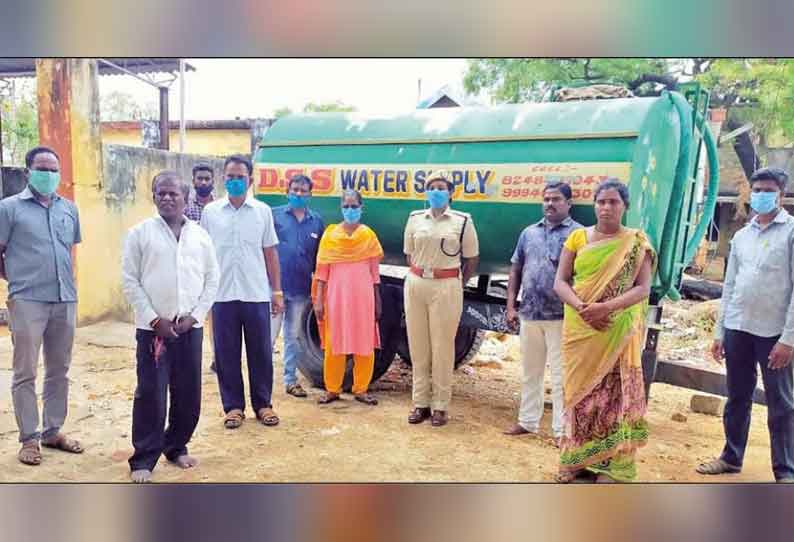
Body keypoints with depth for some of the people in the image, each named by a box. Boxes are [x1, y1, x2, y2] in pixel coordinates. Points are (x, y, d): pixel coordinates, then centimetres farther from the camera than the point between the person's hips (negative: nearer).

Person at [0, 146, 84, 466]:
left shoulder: (69, 209, 11)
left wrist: (68, 283, 13)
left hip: (65, 300, 5)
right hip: (28, 302, -4)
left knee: (59, 371, 12)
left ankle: (53, 431, 25)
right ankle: (29, 438, 14)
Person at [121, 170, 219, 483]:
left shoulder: (200, 235, 6)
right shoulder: (140, 233, -1)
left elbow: (212, 280, 7)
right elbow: (130, 281, -3)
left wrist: (195, 315, -4)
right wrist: (154, 319, -10)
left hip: (190, 327, 3)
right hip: (153, 327, -3)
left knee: (189, 394, 9)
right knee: (151, 394, -1)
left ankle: (176, 447, 28)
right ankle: (143, 458, 13)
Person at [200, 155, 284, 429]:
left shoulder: (262, 211, 4)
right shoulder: (210, 211, 4)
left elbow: (270, 253, 6)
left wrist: (277, 291, 3)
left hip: (257, 294, 0)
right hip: (222, 294, 0)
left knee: (261, 352, 7)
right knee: (226, 354, 6)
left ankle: (263, 404, 21)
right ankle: (233, 406, 20)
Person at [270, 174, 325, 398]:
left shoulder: (316, 220, 9)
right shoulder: (275, 215, 2)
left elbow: (319, 257, 12)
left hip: (301, 289, 3)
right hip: (275, 285, -3)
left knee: (293, 336, 13)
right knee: (269, 335, -2)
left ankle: (291, 380, 23)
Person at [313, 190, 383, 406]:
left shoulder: (369, 235, 5)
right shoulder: (330, 234, 3)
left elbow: (375, 272, 7)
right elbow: (322, 270, 2)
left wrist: (377, 302, 6)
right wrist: (319, 300, -4)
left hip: (362, 296, 1)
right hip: (336, 295, 0)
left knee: (364, 345, 4)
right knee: (334, 344, 5)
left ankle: (361, 389, 16)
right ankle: (332, 389, 17)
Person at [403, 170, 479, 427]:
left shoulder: (463, 220, -1)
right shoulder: (415, 218, 8)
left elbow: (472, 259, 5)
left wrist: (457, 286, 7)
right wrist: (420, 276, 10)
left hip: (446, 288, -3)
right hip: (415, 285, 3)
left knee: (442, 347, 2)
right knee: (418, 346, 7)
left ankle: (440, 406, 12)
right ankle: (420, 403, 18)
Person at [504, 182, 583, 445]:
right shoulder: (529, 233, 11)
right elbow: (516, 270, 14)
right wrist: (511, 305, 8)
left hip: (560, 317, -5)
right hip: (529, 315, 5)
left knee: (560, 376, 1)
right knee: (530, 372, 15)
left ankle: (561, 430, 11)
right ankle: (527, 421, 28)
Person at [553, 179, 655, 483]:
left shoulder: (636, 242, 0)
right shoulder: (578, 237, 6)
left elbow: (643, 288, -7)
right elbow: (560, 282, 2)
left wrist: (606, 307, -22)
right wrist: (581, 307, -17)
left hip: (618, 333, -2)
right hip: (578, 330, 2)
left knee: (613, 395, 1)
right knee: (579, 392, 8)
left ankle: (610, 465, 10)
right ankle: (576, 460, 18)